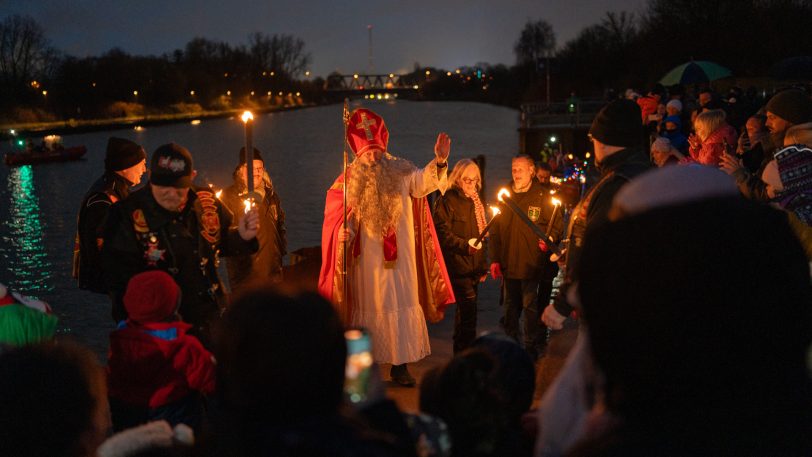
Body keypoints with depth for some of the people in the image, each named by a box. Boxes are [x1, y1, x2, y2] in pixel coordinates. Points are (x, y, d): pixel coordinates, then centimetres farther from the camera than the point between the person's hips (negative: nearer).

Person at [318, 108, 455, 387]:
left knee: (401, 306, 0)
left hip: (399, 258, 0)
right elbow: (339, 218, 4)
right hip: (366, 259, 0)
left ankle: (400, 365, 7)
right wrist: (344, 232, -18)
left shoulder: (401, 172, 3)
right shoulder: (349, 182, 3)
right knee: (369, 307, 6)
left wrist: (439, 161, -34)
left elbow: (424, 181, -15)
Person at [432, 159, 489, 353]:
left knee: (465, 313, 15)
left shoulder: (476, 202, 19)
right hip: (458, 266, -8)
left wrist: (483, 266, 22)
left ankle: (461, 353, 25)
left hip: (473, 267, 8)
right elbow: (443, 233, -15)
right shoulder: (447, 201, -7)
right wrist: (465, 245, -26)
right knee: (468, 314, -13)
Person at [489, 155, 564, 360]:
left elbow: (558, 223, -1)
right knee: (511, 307, 14)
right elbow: (495, 231, 10)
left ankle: (531, 347, 12)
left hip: (532, 264, -4)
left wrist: (550, 238, -22)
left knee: (530, 306, 0)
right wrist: (495, 259, 5)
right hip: (509, 264, 4)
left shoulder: (543, 197, -3)